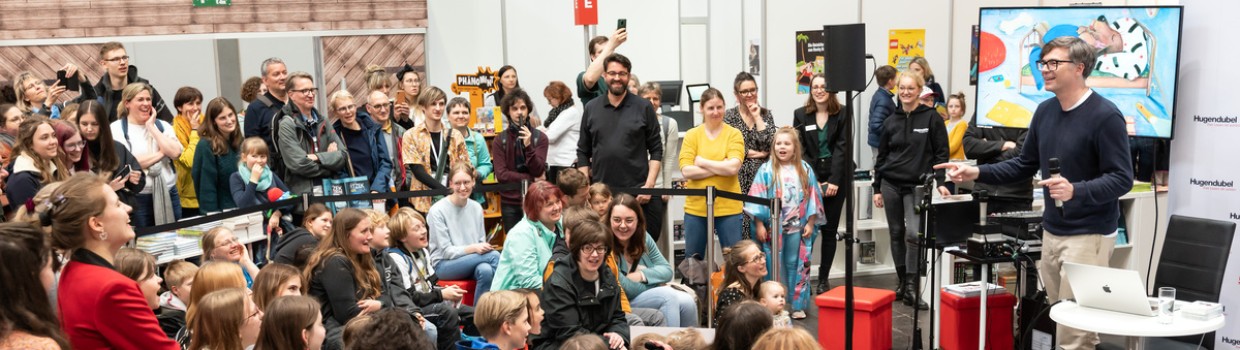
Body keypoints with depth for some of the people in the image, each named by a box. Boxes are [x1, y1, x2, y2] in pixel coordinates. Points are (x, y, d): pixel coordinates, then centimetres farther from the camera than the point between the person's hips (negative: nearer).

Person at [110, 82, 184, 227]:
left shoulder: (162, 125, 9)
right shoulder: (117, 128, -1)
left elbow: (175, 153, -8)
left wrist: (152, 127, -4)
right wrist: (160, 153, -7)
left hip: (167, 195, 4)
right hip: (137, 199, -4)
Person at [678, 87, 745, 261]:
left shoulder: (734, 134, 2)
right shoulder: (691, 135, 4)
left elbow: (733, 167, -12)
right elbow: (686, 171, -7)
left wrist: (702, 162, -6)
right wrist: (721, 167, -11)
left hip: (728, 207, -1)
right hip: (696, 207, 1)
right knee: (692, 261, 10)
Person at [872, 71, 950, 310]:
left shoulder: (931, 118, -1)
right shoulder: (891, 121, 9)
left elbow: (941, 153, -2)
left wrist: (940, 182, -12)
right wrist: (877, 188, 11)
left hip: (917, 186, -4)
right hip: (891, 185, 4)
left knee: (913, 233, -16)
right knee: (896, 234, 8)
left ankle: (911, 288, -9)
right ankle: (903, 283, 19)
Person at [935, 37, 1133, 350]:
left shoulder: (1106, 116, -14)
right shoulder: (1045, 111, 8)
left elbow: (1121, 179, -16)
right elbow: (1025, 165, 15)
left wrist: (1075, 191, -33)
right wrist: (978, 173, 2)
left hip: (1089, 235, -7)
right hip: (1051, 232, 7)